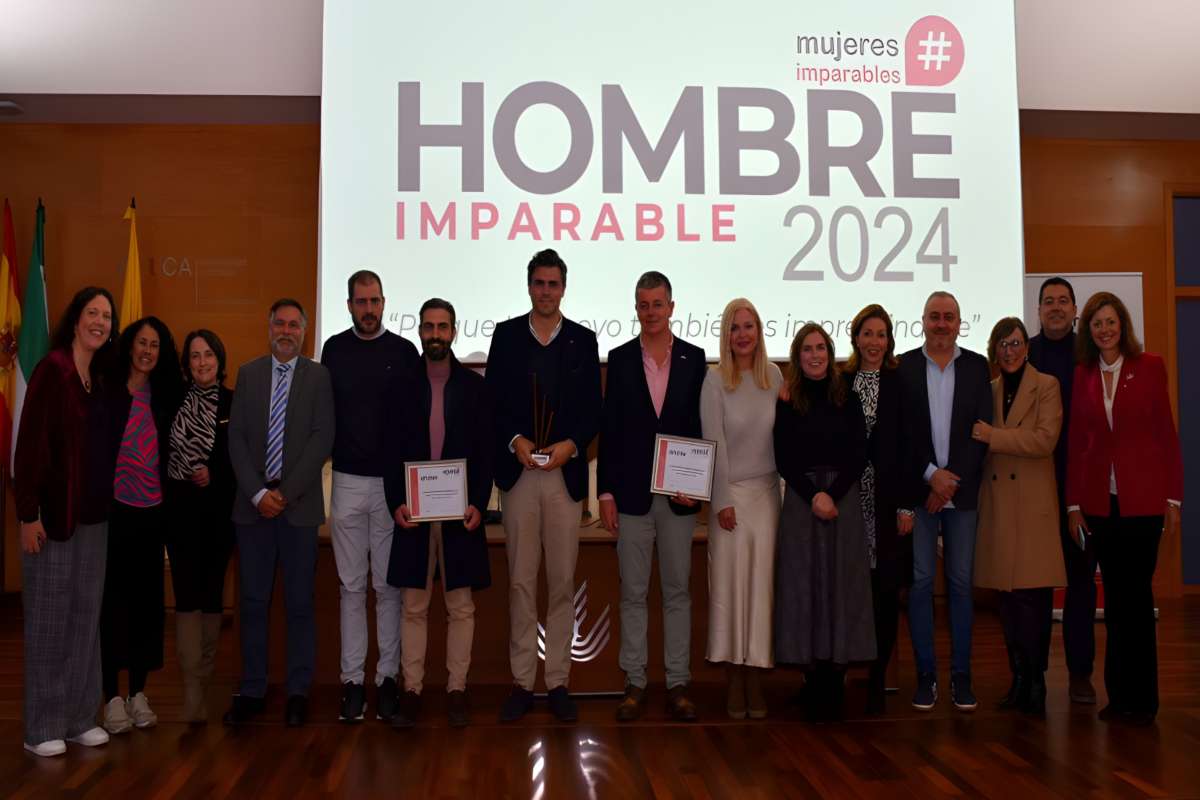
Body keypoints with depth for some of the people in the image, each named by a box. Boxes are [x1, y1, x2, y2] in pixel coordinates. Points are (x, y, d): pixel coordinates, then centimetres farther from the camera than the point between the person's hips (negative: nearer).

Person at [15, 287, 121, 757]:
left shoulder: (101, 378, 11)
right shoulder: (52, 369, -10)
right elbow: (30, 442, -13)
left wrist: (107, 503, 8)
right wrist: (28, 513, -16)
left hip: (94, 514, 7)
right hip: (53, 512, -6)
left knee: (86, 614, 10)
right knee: (48, 617, 2)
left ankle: (79, 717, 20)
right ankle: (41, 727, 12)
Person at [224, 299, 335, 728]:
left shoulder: (319, 376, 2)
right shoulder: (248, 374, 9)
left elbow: (322, 439, -5)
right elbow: (236, 438, 4)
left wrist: (286, 492, -11)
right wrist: (258, 493, -7)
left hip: (299, 505, -2)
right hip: (253, 504, 2)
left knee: (300, 603, 4)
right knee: (253, 601, 7)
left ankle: (298, 693, 14)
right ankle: (251, 691, 16)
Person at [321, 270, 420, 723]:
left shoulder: (403, 352, 2)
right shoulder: (334, 350, 8)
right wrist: (331, 450, 1)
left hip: (392, 482, -2)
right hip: (347, 481, 2)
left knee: (389, 585, 4)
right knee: (352, 586, 6)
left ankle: (388, 678, 12)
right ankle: (353, 680, 13)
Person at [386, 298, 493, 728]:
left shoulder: (475, 386, 4)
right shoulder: (402, 384, 5)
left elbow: (485, 451, 1)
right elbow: (391, 450, 4)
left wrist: (478, 504, -9)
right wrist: (396, 503, -7)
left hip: (461, 512, 0)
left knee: (460, 606, 6)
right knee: (413, 606, 6)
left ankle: (457, 689, 16)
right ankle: (412, 689, 16)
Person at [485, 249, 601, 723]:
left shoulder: (583, 340, 7)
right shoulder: (506, 335, 7)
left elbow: (592, 409, 5)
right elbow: (493, 401, 3)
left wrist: (570, 445, -12)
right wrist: (515, 440, -13)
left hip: (566, 473, 0)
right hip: (518, 472, 0)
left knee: (562, 581, 5)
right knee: (520, 581, 4)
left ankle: (558, 681, 14)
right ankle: (522, 682, 12)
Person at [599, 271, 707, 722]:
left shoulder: (695, 359, 3)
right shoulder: (620, 359, 4)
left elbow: (704, 427, 3)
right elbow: (609, 429, 2)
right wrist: (605, 492, -3)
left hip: (679, 494, 0)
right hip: (631, 494, 0)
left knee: (677, 591, 8)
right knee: (633, 592, 7)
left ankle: (678, 684, 17)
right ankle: (634, 683, 17)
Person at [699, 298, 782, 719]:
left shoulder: (774, 376, 5)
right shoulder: (715, 380, -5)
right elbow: (714, 442, -7)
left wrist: (788, 490, 6)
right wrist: (723, 501, -9)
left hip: (767, 491, 3)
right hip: (731, 492, -3)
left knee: (762, 582, 3)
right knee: (730, 582, 0)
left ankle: (756, 681, 11)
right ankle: (733, 682, 9)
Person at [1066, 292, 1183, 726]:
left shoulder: (1150, 367, 0)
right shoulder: (1081, 375, 6)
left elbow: (1166, 433, 0)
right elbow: (1076, 441, 6)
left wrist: (1172, 495, -4)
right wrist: (1074, 502, 3)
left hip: (1143, 496, -2)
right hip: (1100, 500, 2)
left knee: (1138, 593, 1)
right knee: (1114, 595, 8)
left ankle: (1142, 697, 12)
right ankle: (1119, 694, 17)